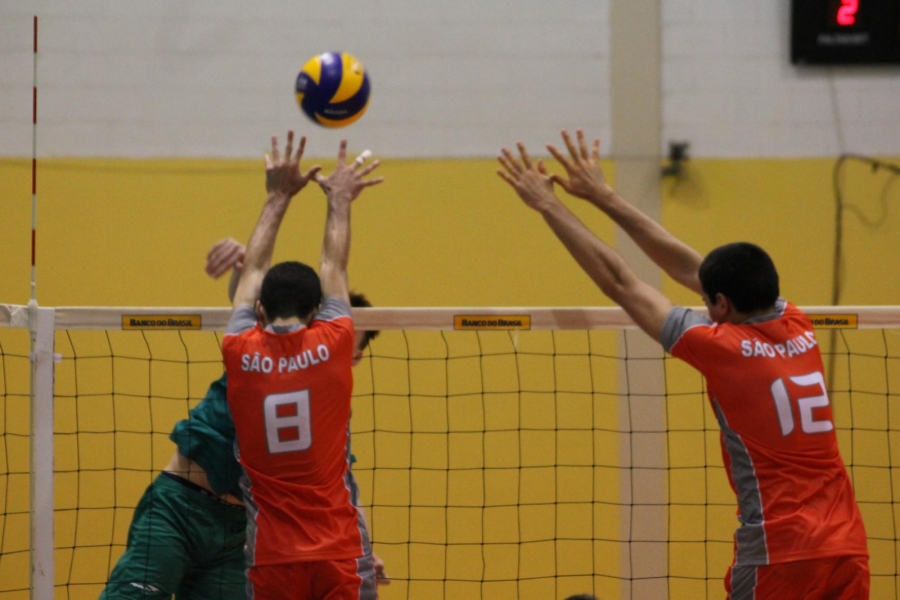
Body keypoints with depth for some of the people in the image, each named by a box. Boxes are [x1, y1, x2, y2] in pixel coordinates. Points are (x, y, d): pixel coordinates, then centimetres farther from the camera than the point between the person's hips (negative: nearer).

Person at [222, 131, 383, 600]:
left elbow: (254, 272, 17)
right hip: (340, 550, -1)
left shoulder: (241, 353, 1)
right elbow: (334, 268, 16)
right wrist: (339, 201, 32)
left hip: (271, 556, 1)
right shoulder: (331, 346, -2)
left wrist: (278, 197, 28)